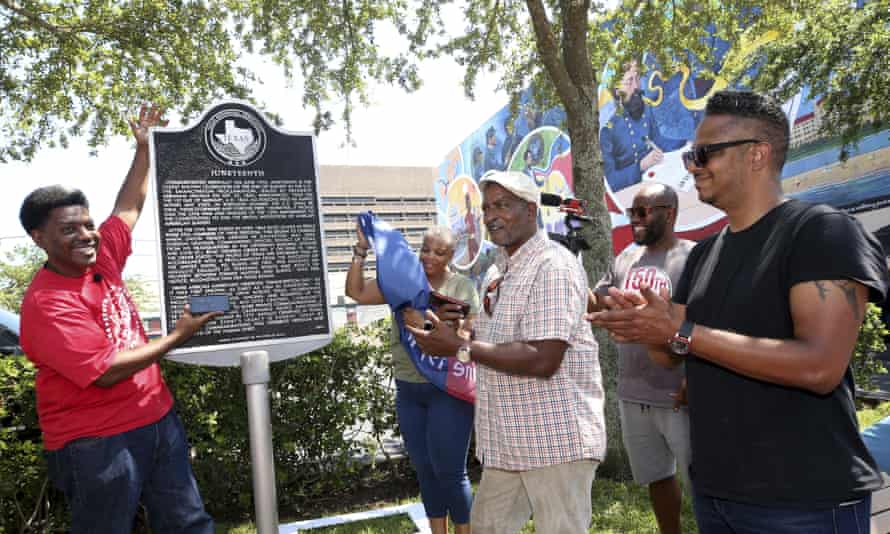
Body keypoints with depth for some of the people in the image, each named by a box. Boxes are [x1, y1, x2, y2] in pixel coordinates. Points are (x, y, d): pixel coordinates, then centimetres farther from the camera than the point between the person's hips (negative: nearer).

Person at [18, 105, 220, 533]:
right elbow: (105, 371, -22)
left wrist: (144, 149, 14)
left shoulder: (102, 258, 2)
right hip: (95, 442, -7)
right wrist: (177, 337, -16)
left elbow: (129, 207, 16)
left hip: (158, 418, 7)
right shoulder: (45, 303, -19)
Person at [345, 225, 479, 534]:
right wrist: (361, 250, -9)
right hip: (408, 391, 4)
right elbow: (356, 292, 0)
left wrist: (428, 324, -22)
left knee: (449, 471, 0)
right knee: (424, 470, 15)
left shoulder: (463, 288, -3)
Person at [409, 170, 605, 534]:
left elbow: (543, 360, -26)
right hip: (510, 442, 9)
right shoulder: (497, 272, 12)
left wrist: (460, 348, -21)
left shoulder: (553, 266, -17)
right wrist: (456, 329, 1)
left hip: (555, 441, -9)